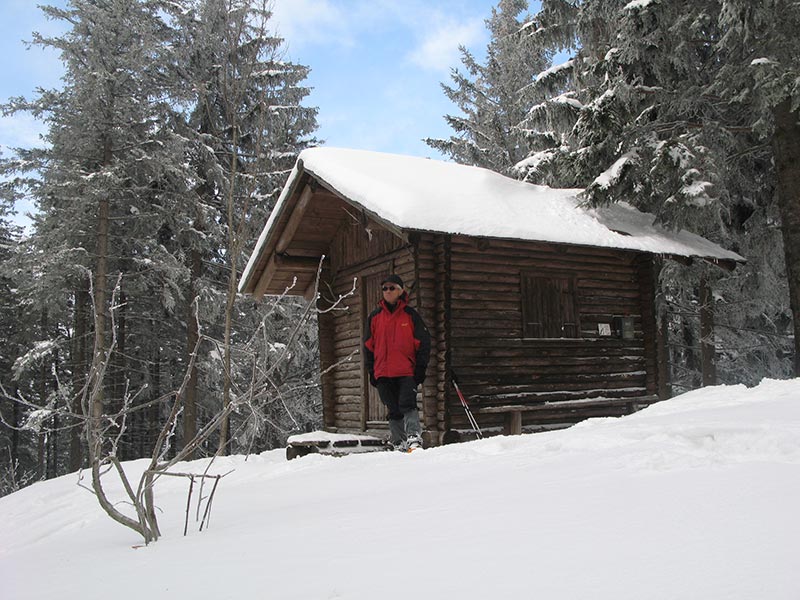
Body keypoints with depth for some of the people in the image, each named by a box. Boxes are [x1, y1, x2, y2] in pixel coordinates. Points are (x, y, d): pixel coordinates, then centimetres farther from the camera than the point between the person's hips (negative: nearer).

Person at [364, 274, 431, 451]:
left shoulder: (410, 315, 3)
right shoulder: (374, 317, 11)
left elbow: (423, 342, 3)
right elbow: (368, 346, 15)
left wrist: (421, 367, -4)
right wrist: (371, 371, 9)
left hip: (407, 371, -3)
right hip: (383, 373, 3)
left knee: (408, 404, -17)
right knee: (394, 410, 8)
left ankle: (414, 438, -18)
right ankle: (398, 443, 15)